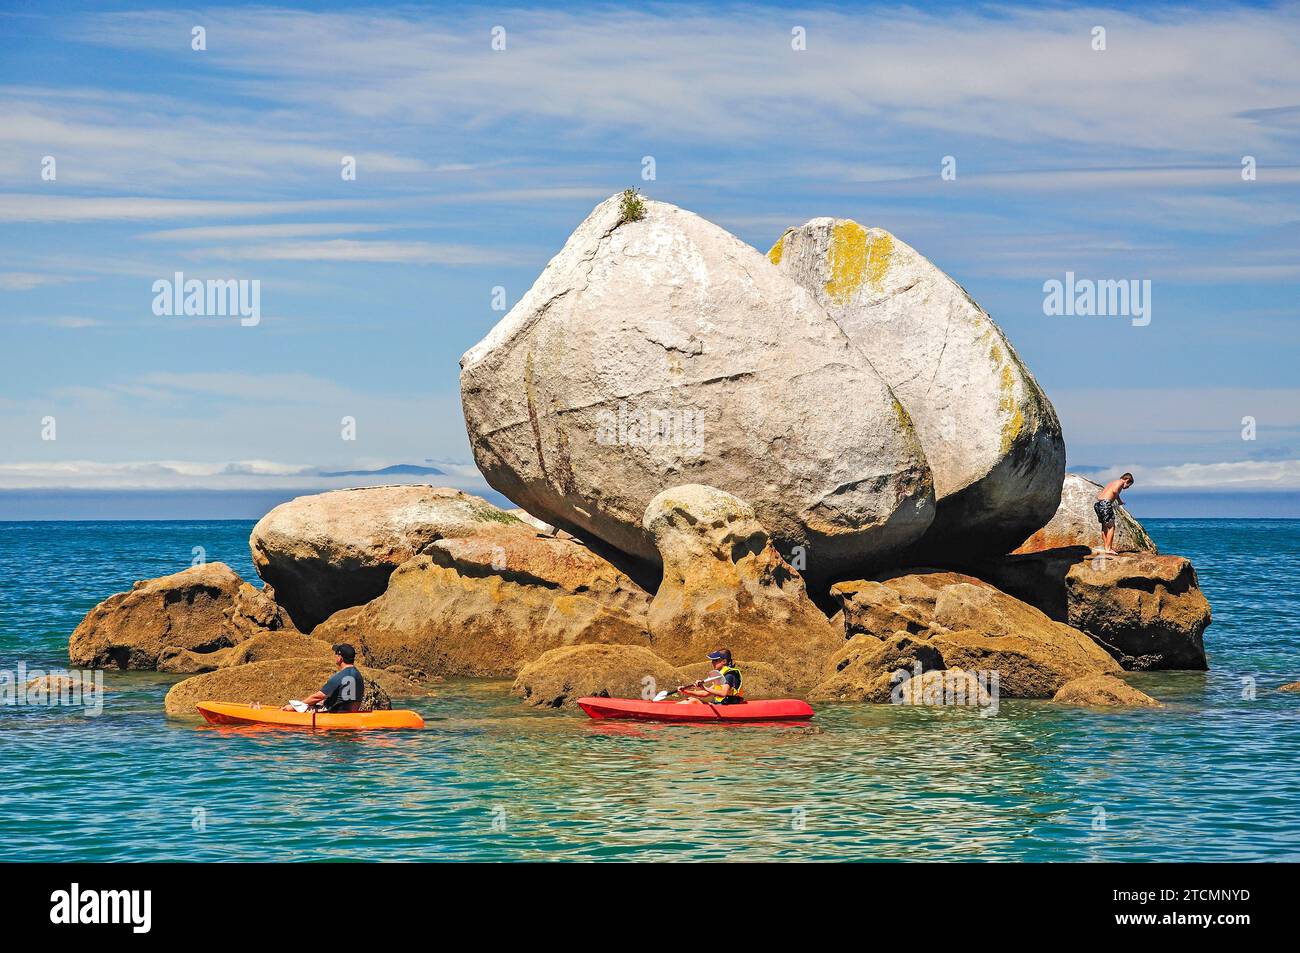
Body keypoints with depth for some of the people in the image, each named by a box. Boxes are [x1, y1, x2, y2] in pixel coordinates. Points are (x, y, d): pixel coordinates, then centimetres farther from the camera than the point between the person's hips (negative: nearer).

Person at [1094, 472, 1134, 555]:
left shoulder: (1112, 482, 28)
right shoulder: (1120, 482, 3)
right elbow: (1114, 491, -19)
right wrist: (1119, 500, -4)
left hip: (1097, 504, 9)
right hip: (1105, 503, -9)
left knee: (1105, 526, 19)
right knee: (1111, 527, -1)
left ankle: (1106, 547, 25)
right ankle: (1108, 549, -5)